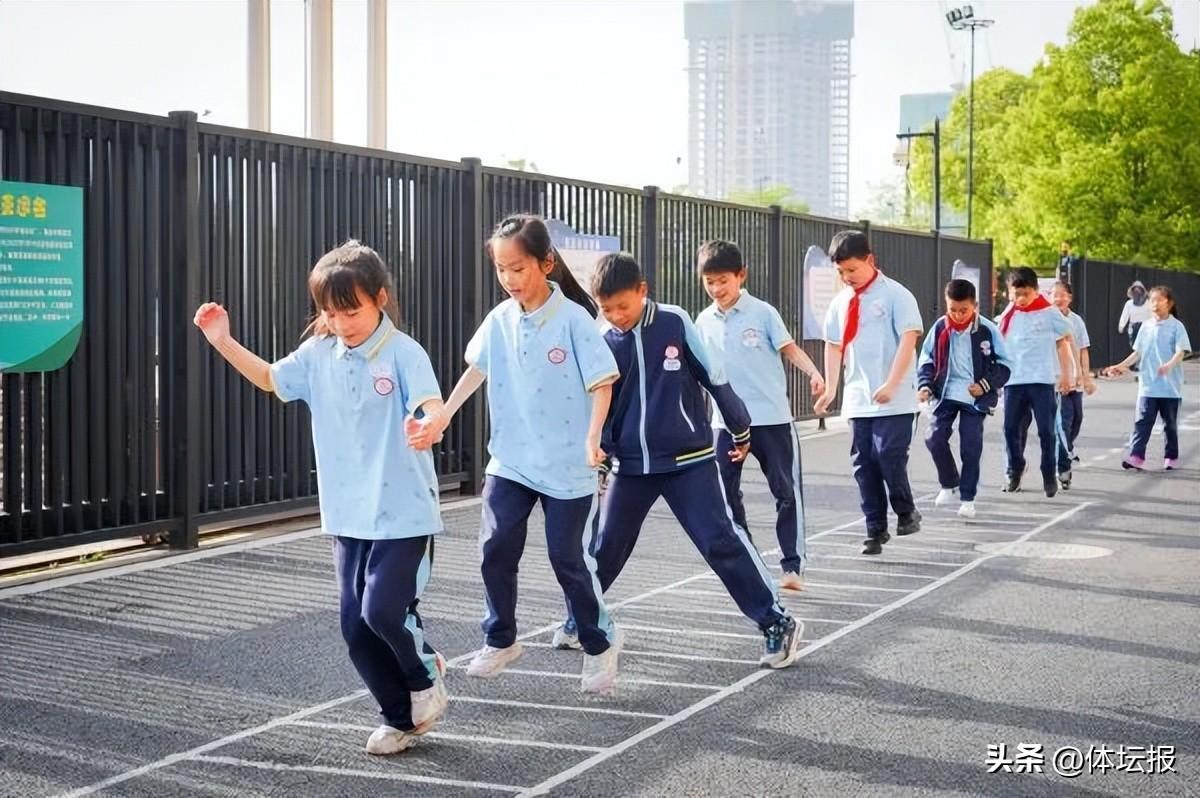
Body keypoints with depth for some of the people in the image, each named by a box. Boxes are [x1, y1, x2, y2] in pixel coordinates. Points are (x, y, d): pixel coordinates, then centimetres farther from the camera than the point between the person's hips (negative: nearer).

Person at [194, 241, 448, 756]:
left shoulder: (404, 354, -13)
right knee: (356, 625, 6)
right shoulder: (319, 355, 4)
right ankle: (400, 718, 23)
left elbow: (433, 407, -27)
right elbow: (270, 379, 19)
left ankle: (425, 675, 17)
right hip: (347, 515, 6)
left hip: (404, 514, -6)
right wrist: (223, 342, 6)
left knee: (383, 609, -15)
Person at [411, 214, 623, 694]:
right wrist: (441, 419, 9)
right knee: (496, 550, -1)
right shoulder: (499, 320, 1)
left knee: (569, 559, 2)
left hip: (567, 467, -4)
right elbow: (475, 371, 12)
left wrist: (592, 438, -26)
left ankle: (600, 644, 22)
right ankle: (500, 641, 18)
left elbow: (602, 383, -13)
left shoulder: (573, 319, -13)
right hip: (509, 461, 4)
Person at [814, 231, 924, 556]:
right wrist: (830, 389, 4)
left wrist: (891, 384, -21)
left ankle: (906, 512, 13)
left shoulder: (895, 295, -7)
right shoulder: (840, 302, 9)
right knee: (863, 463, 5)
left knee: (889, 456, -12)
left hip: (895, 399, -5)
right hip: (857, 399, 5)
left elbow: (908, 339, -13)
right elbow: (833, 346, 13)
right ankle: (876, 529, 14)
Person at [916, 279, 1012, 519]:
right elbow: (926, 360, 8)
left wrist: (986, 385, -13)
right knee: (935, 438, -7)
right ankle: (949, 484, 17)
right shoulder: (940, 328, -1)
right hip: (945, 394, 2)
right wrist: (925, 385, -7)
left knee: (971, 447, -3)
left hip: (975, 397, -2)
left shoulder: (988, 330, -8)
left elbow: (1003, 365, -1)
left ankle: (967, 498, 10)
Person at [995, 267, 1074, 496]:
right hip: (1013, 381, 3)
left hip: (1043, 380, -3)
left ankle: (1049, 476, 11)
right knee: (1011, 428, 2)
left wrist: (1065, 374, 1)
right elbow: (1001, 347, 15)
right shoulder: (1008, 316, 8)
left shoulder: (1049, 312, -1)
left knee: (1047, 430, 0)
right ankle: (1015, 472, 19)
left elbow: (1062, 343, 4)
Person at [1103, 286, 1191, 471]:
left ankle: (1172, 457, 20)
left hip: (1170, 386, -3)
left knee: (1170, 423, 8)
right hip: (1147, 385, 3)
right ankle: (1136, 456, -11)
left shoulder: (1176, 326, -6)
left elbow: (1181, 352, -16)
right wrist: (1122, 365, 4)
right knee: (1142, 421, -6)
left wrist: (1169, 365, -34)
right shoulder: (1146, 327, 8)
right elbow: (1138, 352, 13)